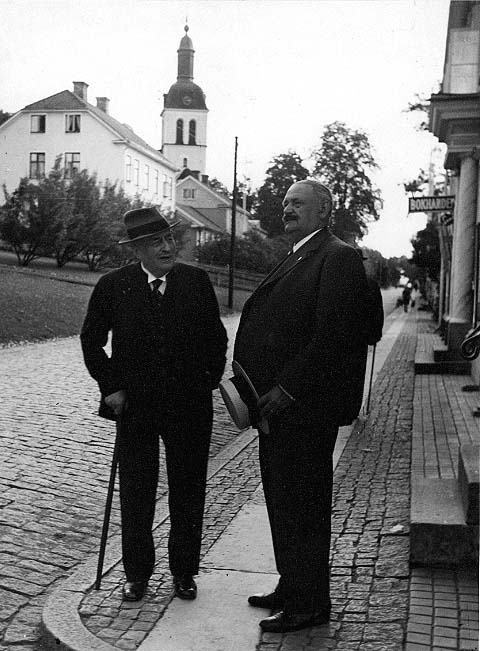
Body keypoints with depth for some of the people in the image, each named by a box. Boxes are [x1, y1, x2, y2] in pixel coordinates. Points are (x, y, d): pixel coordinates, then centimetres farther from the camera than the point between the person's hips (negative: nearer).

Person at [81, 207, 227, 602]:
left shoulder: (197, 281, -2)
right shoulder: (113, 286, -5)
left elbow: (217, 337, 8)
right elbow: (92, 339, 5)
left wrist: (210, 381, 2)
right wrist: (110, 386, -1)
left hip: (191, 406, 1)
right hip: (135, 404, 0)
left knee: (189, 493, 11)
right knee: (136, 494, 9)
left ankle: (184, 570, 28)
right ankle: (137, 573, 27)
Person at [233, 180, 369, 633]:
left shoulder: (337, 257, -12)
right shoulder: (294, 260, 18)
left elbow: (331, 335, -21)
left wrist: (287, 389, -20)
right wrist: (257, 388, 8)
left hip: (305, 408, -9)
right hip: (279, 406, 10)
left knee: (303, 505, 2)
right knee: (282, 501, 18)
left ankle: (310, 605, 17)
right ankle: (291, 588, 33)